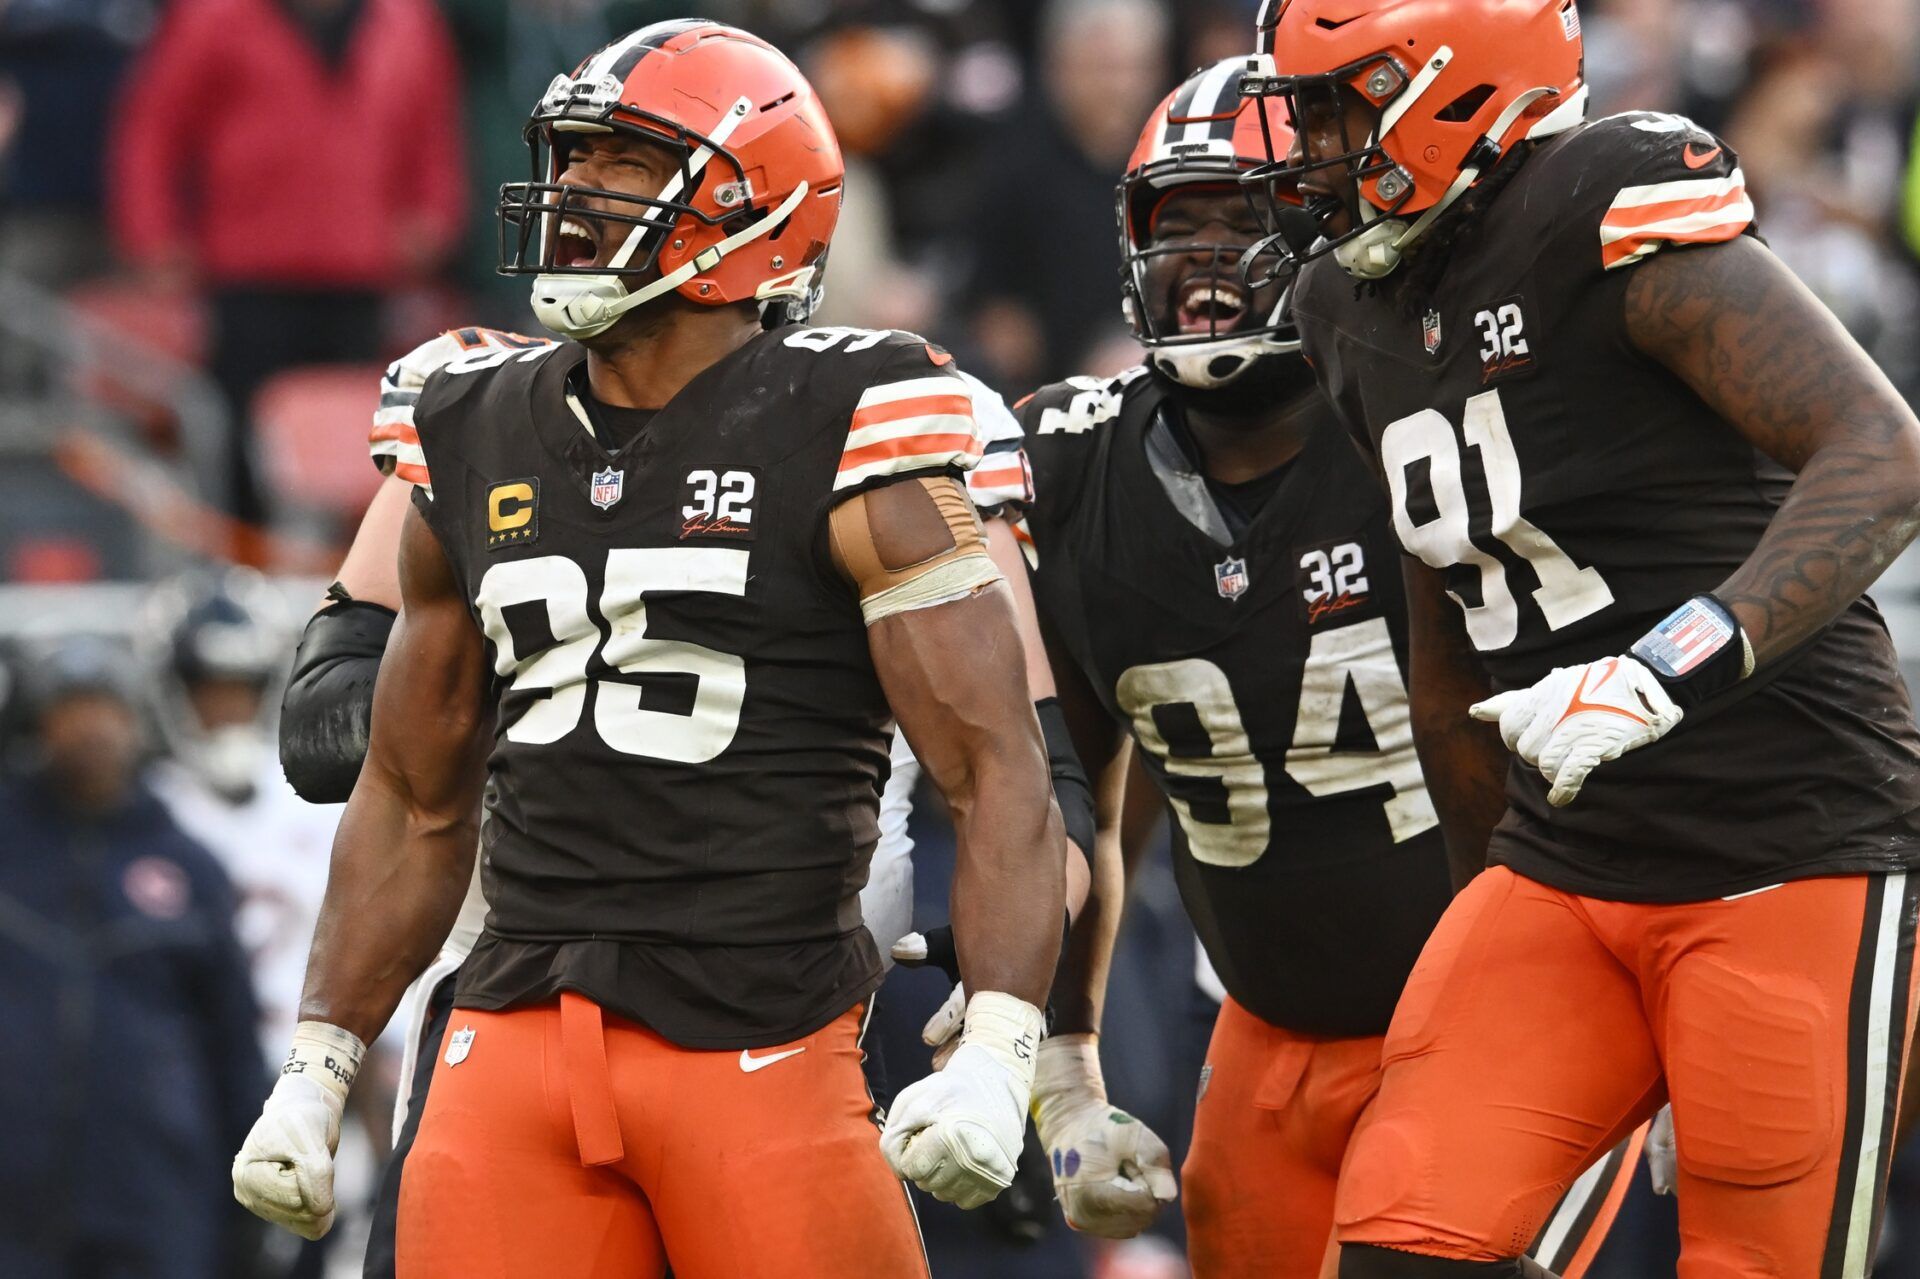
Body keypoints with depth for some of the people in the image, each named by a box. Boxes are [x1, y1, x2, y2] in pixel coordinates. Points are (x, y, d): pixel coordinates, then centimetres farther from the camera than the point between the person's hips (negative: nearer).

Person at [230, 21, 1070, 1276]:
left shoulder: (844, 441, -4)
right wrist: (316, 1073, 17)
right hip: (518, 1043, 5)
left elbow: (999, 771, -9)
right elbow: (415, 801, 23)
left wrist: (997, 1056, -21)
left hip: (762, 1053, -4)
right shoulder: (482, 442, 13)